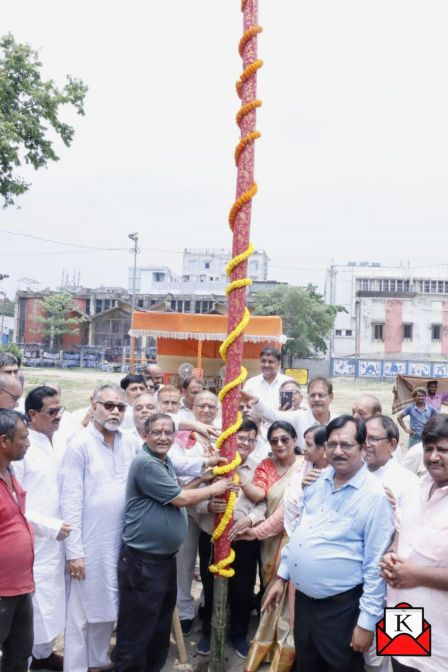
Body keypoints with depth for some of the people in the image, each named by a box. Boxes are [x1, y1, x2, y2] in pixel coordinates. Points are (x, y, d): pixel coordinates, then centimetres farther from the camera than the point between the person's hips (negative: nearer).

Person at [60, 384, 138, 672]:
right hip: (90, 543, -5)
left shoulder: (130, 444, 4)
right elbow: (71, 501, -14)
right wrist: (74, 550, -15)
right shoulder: (80, 445, -12)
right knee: (82, 610, 6)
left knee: (107, 605, 18)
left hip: (120, 540, 5)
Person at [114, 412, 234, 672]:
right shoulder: (146, 463, -19)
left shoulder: (165, 462, 12)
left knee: (161, 625, 21)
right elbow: (181, 499, -18)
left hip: (166, 558, 10)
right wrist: (214, 489, -5)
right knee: (137, 631, 2)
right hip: (143, 561, -10)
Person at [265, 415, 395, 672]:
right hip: (303, 597, 6)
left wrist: (367, 621, -15)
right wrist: (282, 576, 13)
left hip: (341, 606, -6)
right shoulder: (317, 481, 2)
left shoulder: (374, 495, -17)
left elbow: (376, 565, -16)